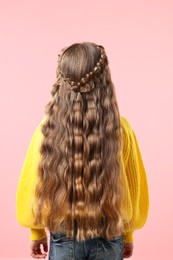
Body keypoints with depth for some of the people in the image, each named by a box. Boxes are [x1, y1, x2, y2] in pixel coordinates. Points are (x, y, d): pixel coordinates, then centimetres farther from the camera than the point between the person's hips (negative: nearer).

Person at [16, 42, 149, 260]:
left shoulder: (48, 129, -13)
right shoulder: (121, 130, -12)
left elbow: (31, 186, -3)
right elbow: (134, 189, -1)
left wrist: (37, 233, 12)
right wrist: (128, 233, 15)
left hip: (63, 236, 0)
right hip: (108, 236, 0)